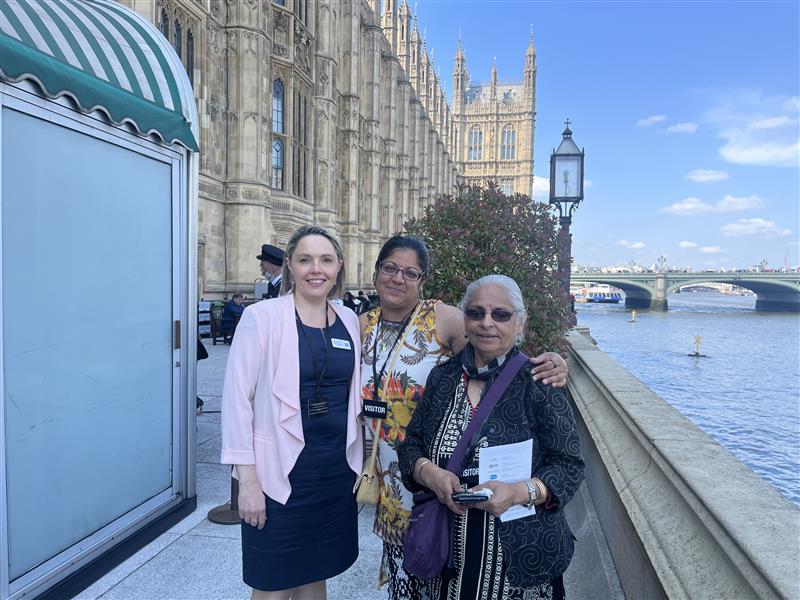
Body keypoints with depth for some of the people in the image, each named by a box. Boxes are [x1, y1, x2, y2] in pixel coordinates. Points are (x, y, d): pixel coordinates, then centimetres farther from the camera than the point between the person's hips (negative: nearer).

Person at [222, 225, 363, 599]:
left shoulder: (349, 321, 4)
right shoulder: (262, 316, -11)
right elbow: (237, 400, -11)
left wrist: (361, 462, 12)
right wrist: (247, 480, -13)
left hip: (337, 472, 4)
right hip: (280, 474, -4)